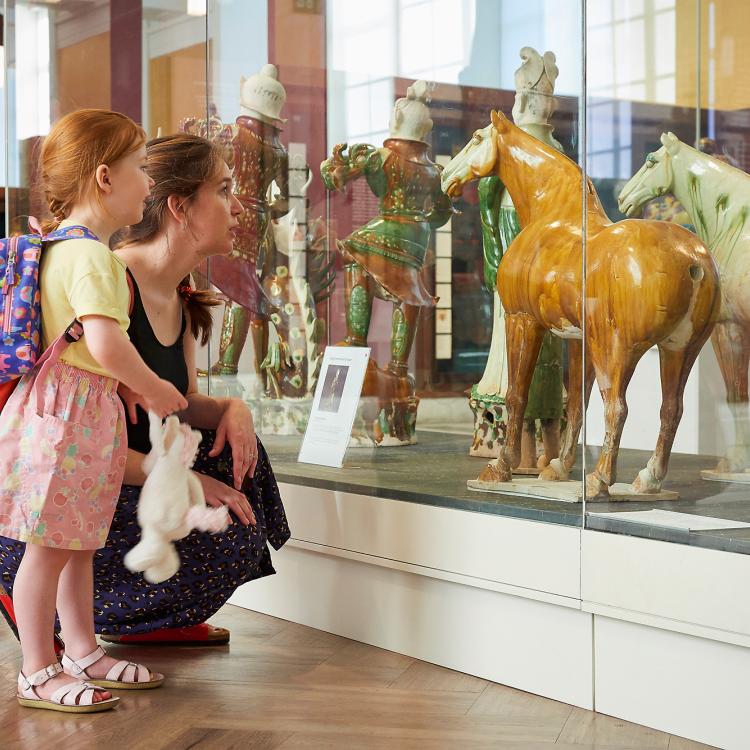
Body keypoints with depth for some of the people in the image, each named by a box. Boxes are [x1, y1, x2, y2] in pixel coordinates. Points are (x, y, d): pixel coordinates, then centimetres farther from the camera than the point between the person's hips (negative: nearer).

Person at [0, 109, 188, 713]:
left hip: (83, 407, 10)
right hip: (72, 410, -10)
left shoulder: (59, 244, 13)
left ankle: (82, 652, 29)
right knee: (52, 545, 0)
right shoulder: (93, 257, -19)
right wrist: (153, 388, -14)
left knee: (78, 541, 17)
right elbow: (106, 344, -30)